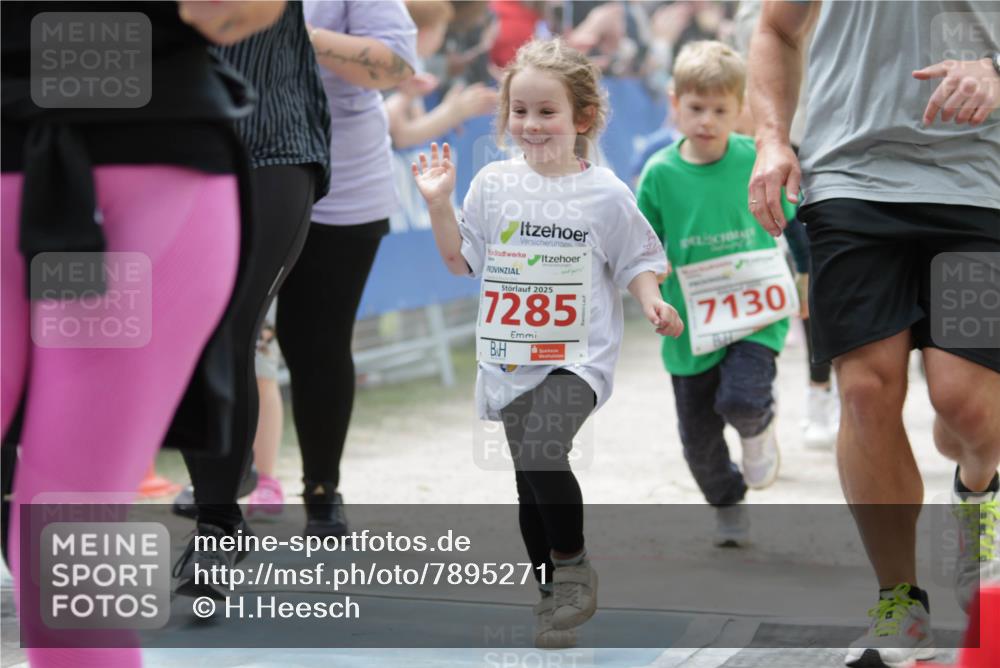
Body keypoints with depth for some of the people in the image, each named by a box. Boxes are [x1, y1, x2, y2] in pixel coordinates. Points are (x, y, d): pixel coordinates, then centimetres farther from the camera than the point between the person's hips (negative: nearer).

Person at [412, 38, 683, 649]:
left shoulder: (605, 194, -5)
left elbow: (636, 262, 5)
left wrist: (653, 302, -14)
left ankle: (574, 567, -5)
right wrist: (440, 203, 1)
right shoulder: (494, 184, 4)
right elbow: (461, 260, 13)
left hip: (578, 356, -4)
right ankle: (553, 596, 27)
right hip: (513, 357, 4)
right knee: (530, 485, 10)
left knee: (540, 453, -26)